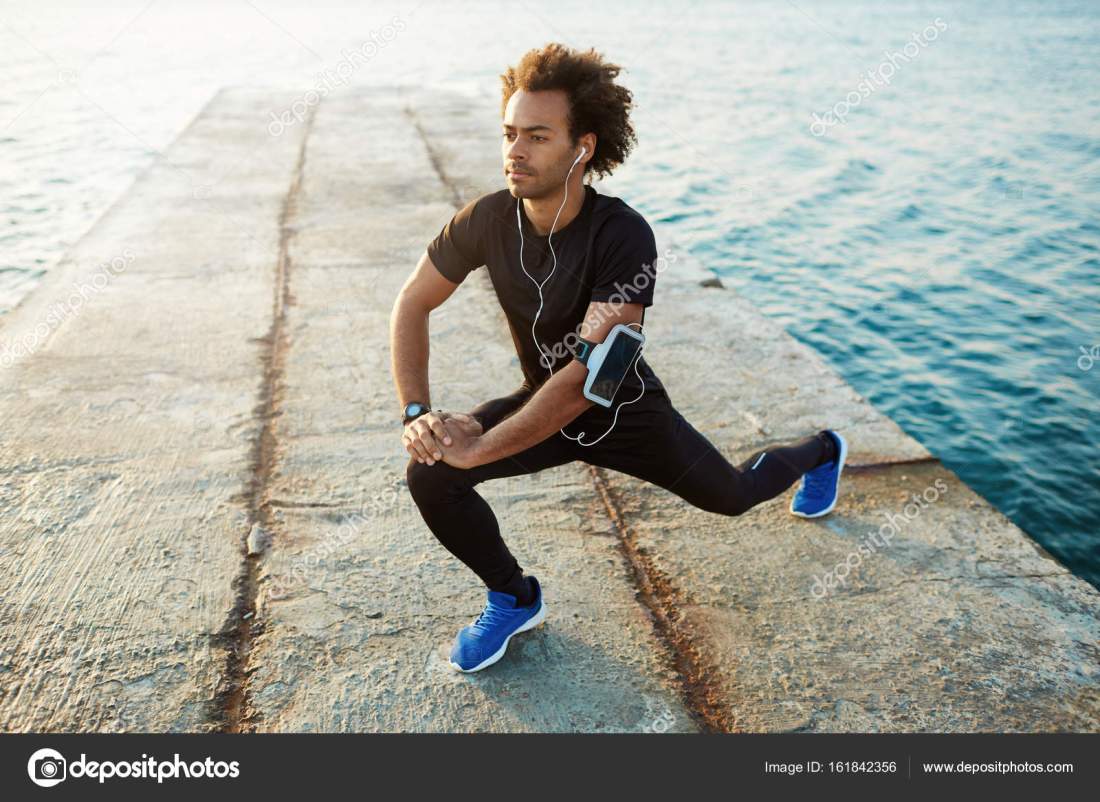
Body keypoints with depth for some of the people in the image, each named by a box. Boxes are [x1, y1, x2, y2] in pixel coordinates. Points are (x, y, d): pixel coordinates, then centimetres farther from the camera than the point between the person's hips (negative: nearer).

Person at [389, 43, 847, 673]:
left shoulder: (623, 235, -34)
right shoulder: (488, 219, -20)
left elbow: (591, 374, -40)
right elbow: (412, 306, -8)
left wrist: (479, 448, -41)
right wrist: (417, 412, -21)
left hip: (625, 411, -3)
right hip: (541, 400, 3)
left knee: (732, 494, 19)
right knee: (429, 471, -19)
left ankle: (819, 450, 56)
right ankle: (515, 599, 7)